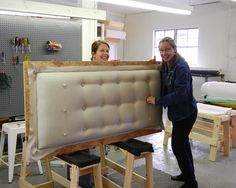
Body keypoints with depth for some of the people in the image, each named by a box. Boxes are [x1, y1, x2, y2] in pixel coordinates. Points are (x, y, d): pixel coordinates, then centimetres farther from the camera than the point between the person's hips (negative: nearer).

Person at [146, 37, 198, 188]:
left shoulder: (181, 67, -22)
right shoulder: (165, 67, 5)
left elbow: (180, 94, -29)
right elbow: (165, 89, 10)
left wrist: (157, 101, -26)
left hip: (185, 112, -9)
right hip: (178, 111, 9)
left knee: (177, 146, -3)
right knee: (183, 143, 20)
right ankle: (188, 174, 39)